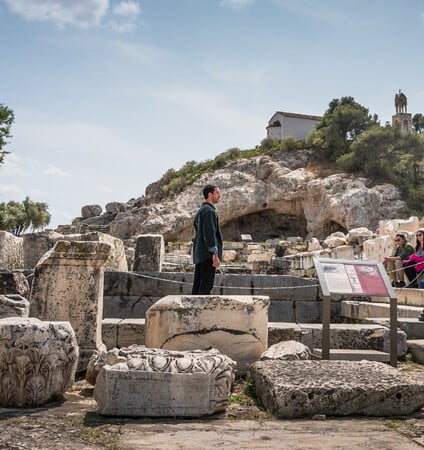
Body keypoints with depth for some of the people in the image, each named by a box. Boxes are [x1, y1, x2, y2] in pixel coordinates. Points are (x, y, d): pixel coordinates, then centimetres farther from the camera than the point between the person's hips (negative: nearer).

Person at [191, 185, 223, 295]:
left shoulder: (200, 211, 21)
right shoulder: (209, 211, -10)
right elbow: (209, 234, -19)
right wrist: (215, 254, -22)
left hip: (199, 255, 10)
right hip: (208, 254, -10)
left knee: (198, 285, 8)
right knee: (206, 286, -10)